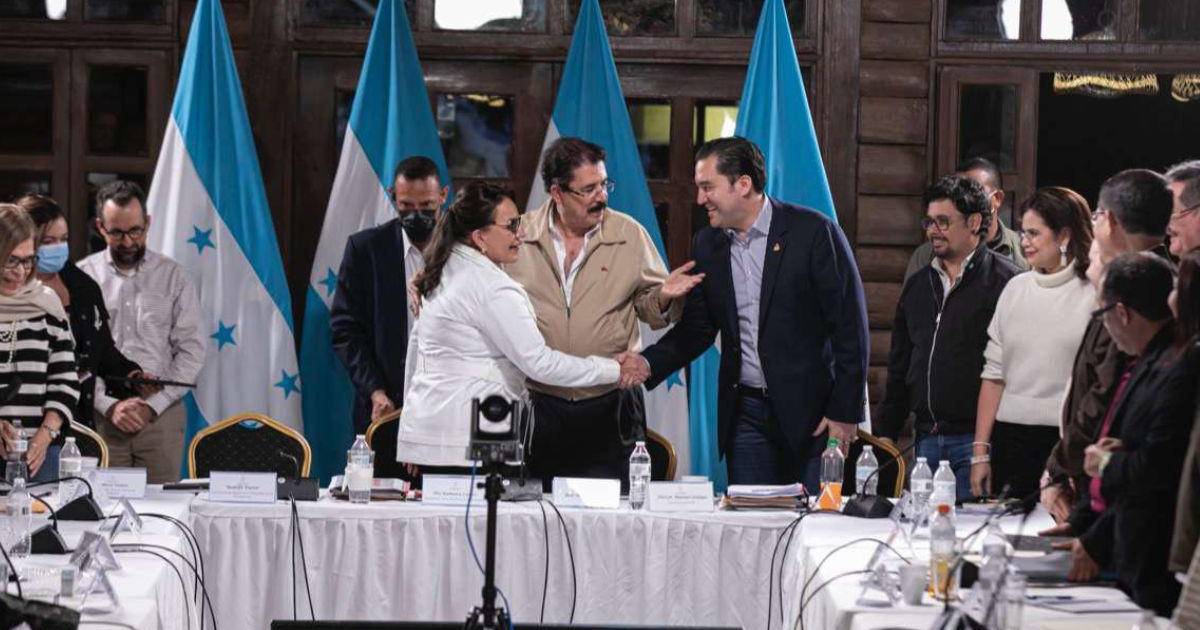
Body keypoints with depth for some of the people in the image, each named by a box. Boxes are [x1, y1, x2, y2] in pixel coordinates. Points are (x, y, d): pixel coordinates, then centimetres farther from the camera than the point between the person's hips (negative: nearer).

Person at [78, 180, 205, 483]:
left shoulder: (174, 277, 7)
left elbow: (192, 350, 3)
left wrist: (153, 405, -7)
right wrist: (109, 405, -10)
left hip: (161, 415, 0)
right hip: (100, 417, 0)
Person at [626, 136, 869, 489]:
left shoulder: (814, 231, -9)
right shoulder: (707, 245, 8)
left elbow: (850, 325, -8)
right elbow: (697, 328, 14)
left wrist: (845, 411, -11)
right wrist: (649, 364, -5)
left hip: (809, 408, -4)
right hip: (745, 415, 4)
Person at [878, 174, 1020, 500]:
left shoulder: (1004, 281, -5)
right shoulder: (918, 286, 18)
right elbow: (899, 367, 23)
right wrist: (886, 433, 17)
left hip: (976, 437, -6)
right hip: (927, 438, 7)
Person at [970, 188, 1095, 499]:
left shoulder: (1093, 294, -3)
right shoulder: (1016, 289, 11)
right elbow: (993, 374, 12)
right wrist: (981, 452, 7)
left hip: (1069, 439, -4)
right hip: (1011, 440, 4)